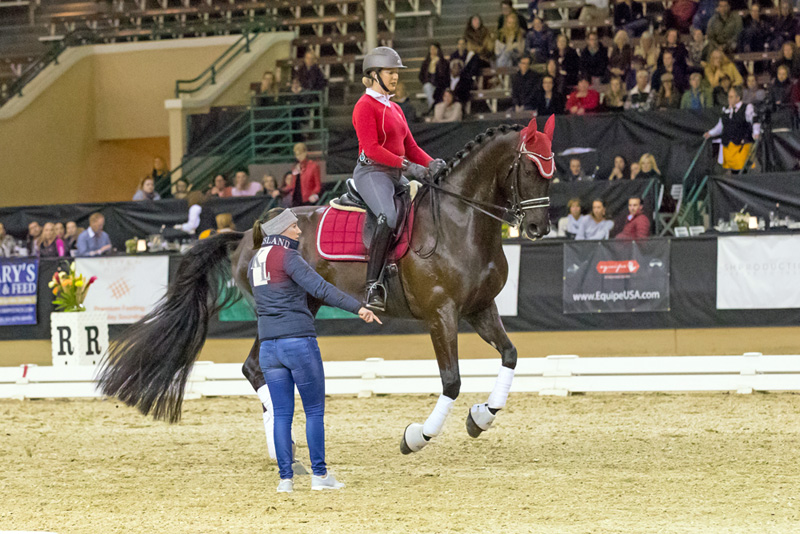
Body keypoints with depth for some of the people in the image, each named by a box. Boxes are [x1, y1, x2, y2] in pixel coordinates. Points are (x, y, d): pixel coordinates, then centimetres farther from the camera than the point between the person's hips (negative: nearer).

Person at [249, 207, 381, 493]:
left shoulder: (255, 262, 12)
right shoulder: (287, 257, -11)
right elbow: (320, 288, -20)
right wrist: (358, 307, -24)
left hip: (268, 345, 7)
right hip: (299, 341, -7)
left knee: (281, 413, 8)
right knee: (315, 410, 4)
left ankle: (285, 477, 5)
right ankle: (319, 474, 4)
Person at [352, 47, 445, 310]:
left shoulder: (395, 109, 22)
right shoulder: (365, 106, -5)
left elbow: (410, 147, 20)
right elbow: (371, 148, -17)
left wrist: (431, 164, 1)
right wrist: (406, 165, -22)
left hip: (396, 175, 9)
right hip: (372, 172, -9)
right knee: (389, 217, -32)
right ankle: (373, 286, -35)